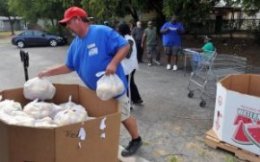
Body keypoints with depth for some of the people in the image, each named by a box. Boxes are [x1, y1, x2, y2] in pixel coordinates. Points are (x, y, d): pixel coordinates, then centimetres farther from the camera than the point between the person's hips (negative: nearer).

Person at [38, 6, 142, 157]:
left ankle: (136, 140, 31)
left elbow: (125, 46, -20)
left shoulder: (102, 32, -18)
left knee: (124, 116, 8)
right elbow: (69, 67, 14)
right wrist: (48, 72, 8)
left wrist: (114, 63, -32)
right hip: (94, 90, 7)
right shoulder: (75, 44, 6)